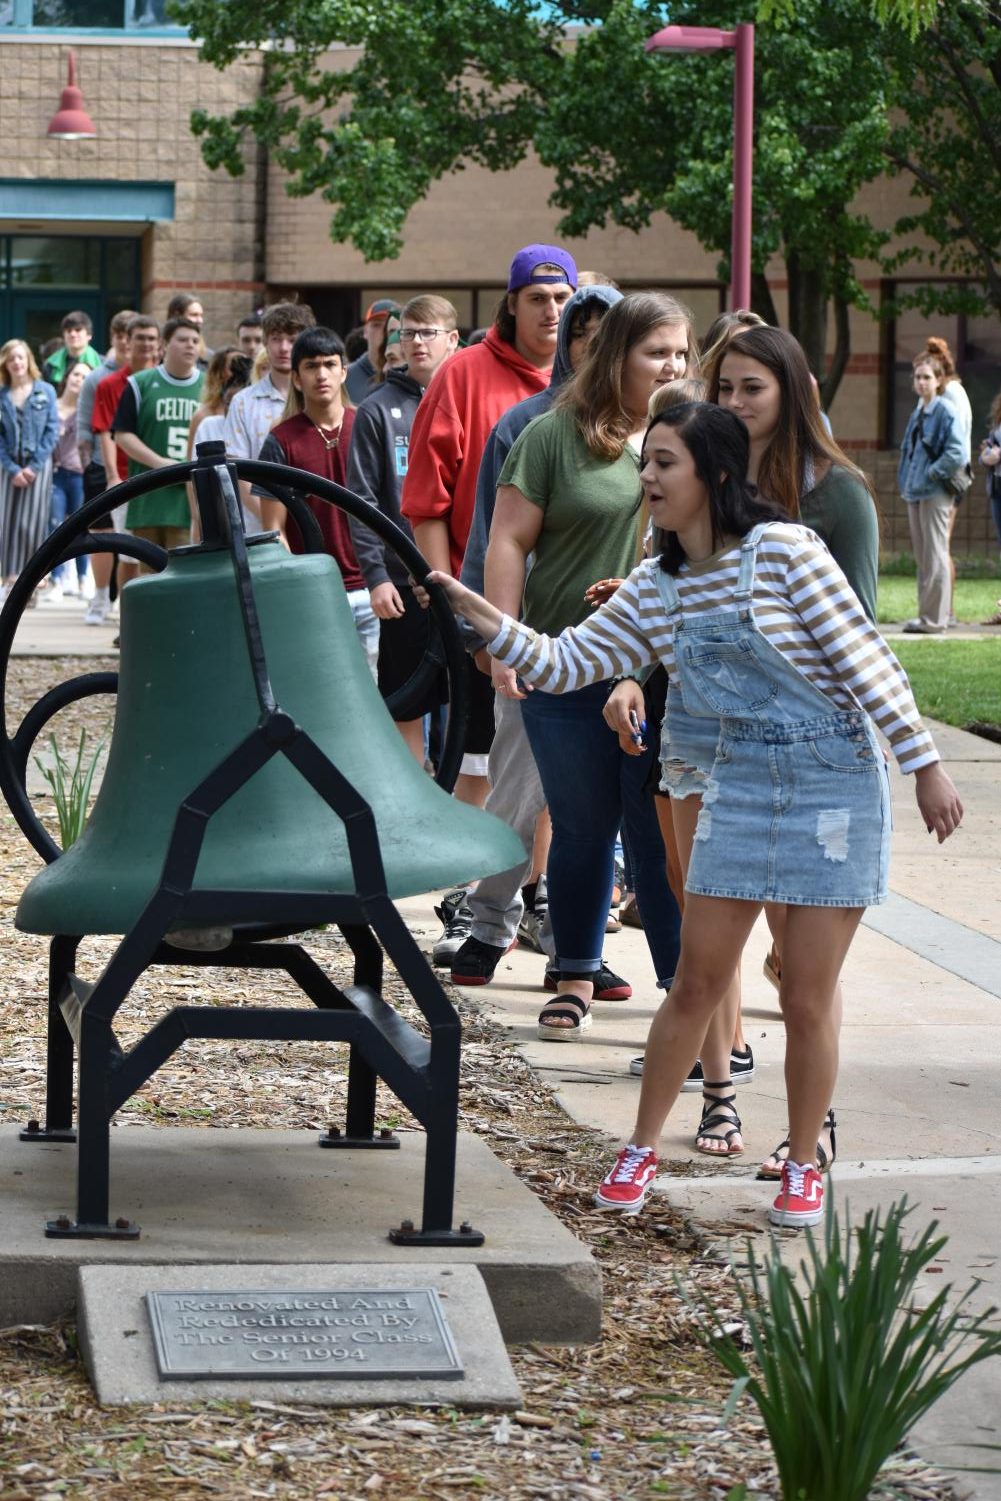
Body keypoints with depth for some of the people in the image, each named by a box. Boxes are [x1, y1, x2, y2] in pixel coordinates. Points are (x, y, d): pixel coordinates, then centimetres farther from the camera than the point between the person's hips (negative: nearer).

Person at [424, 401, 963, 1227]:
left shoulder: (783, 549, -14)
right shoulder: (654, 589, 4)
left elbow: (866, 659, -13)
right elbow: (563, 664, 7)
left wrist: (926, 766, -12)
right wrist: (479, 614, -6)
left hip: (835, 783, -5)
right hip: (740, 780, 5)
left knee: (808, 996, 1)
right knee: (697, 980, 7)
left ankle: (803, 1167, 17)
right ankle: (642, 1150, 20)